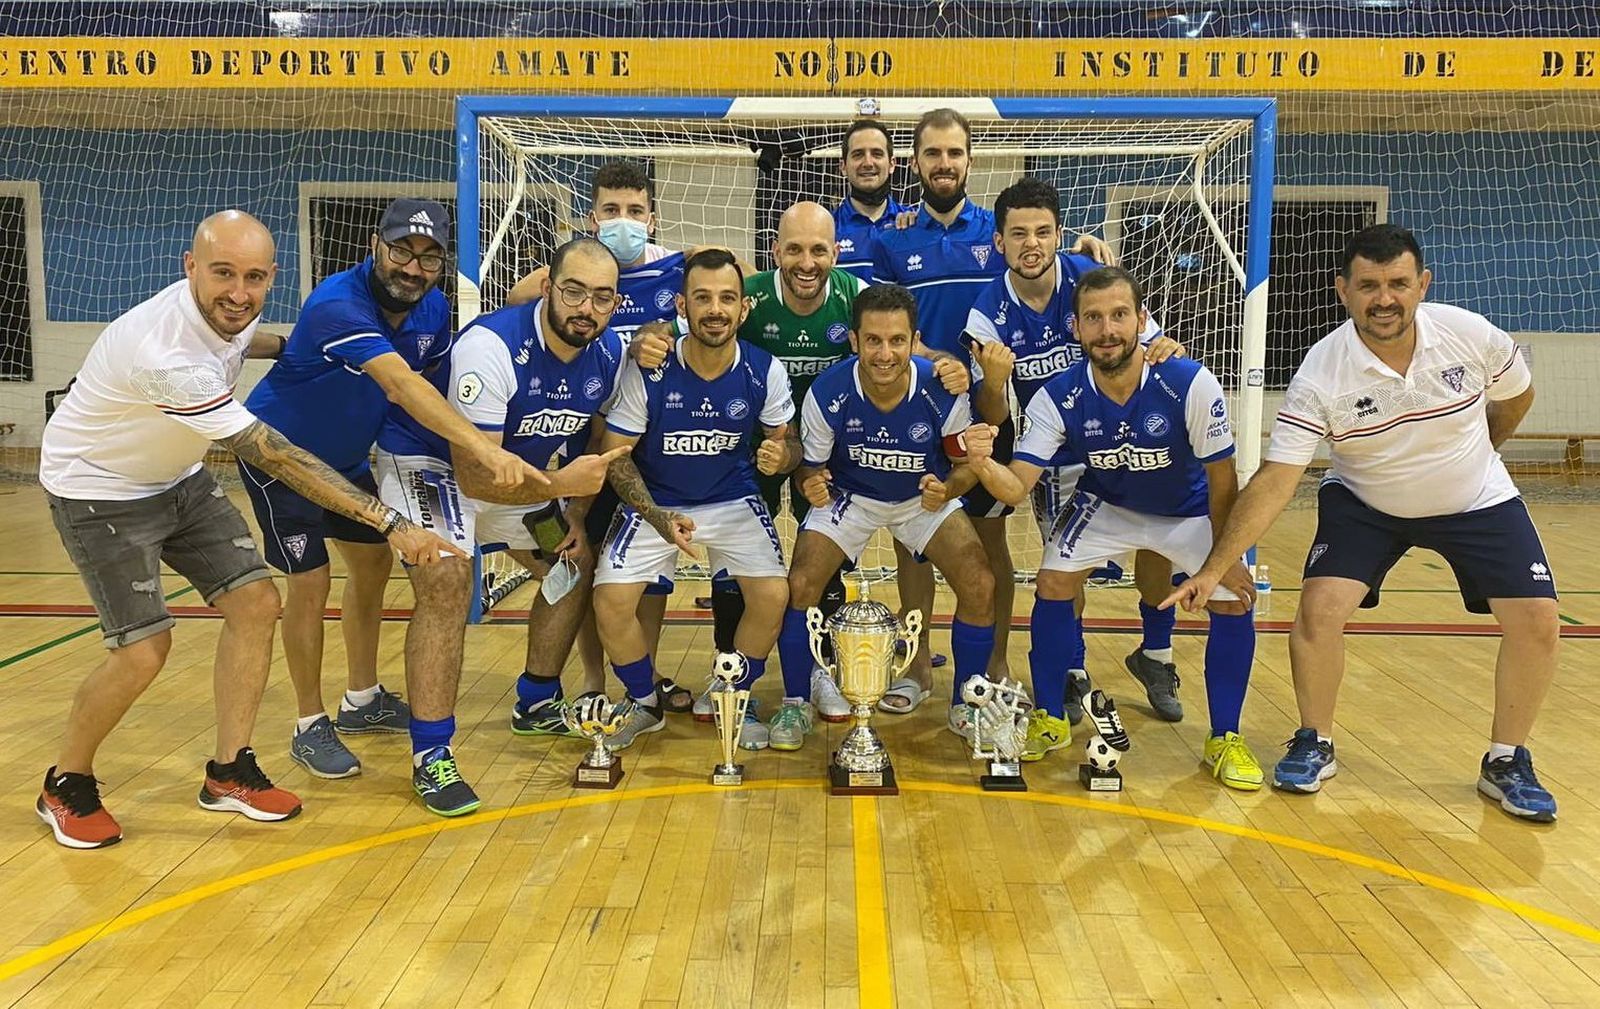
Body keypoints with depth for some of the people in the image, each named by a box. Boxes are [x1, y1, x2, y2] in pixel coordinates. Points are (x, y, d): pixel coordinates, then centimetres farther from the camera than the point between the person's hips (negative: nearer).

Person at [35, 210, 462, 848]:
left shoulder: (231, 311, -12)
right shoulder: (168, 356, -37)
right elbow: (278, 459, -38)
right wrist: (390, 524, -39)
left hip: (177, 478, 8)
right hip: (98, 491, -8)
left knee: (255, 602, -3)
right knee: (143, 650, -14)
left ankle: (228, 774, 10)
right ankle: (66, 787, 13)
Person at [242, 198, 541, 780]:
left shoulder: (433, 309, -10)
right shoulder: (338, 304, -35)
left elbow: (432, 384, 2)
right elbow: (401, 384, -50)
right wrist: (485, 448, -60)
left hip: (345, 455, 8)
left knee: (372, 562, 14)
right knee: (310, 582, -8)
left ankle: (362, 700, 32)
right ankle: (310, 727, 11)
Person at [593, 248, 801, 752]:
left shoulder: (765, 371, -13)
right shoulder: (646, 370, -18)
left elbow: (787, 441, -1)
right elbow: (615, 453, -10)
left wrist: (781, 455, -27)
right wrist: (657, 517, -24)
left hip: (734, 500, 1)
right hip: (654, 502, -1)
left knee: (773, 595, -19)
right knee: (611, 600, -17)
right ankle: (645, 704, 13)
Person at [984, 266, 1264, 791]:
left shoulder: (1192, 385, -31)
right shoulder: (1057, 398, -26)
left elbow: (1222, 481, -19)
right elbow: (1016, 489, -30)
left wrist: (1226, 558, -13)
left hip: (1190, 511, -1)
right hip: (1106, 505, 1)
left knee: (1234, 602, -12)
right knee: (1052, 584, -12)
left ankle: (1225, 739, 10)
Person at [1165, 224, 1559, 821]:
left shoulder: (1472, 335, -21)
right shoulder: (1320, 376, -27)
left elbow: (1517, 396, 3)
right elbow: (1275, 481, -29)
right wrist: (1213, 569, -36)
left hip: (1479, 502, 2)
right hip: (1363, 505, -2)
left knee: (1537, 621, -9)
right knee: (1319, 608, -19)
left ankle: (1507, 763, 13)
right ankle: (1315, 746, 5)